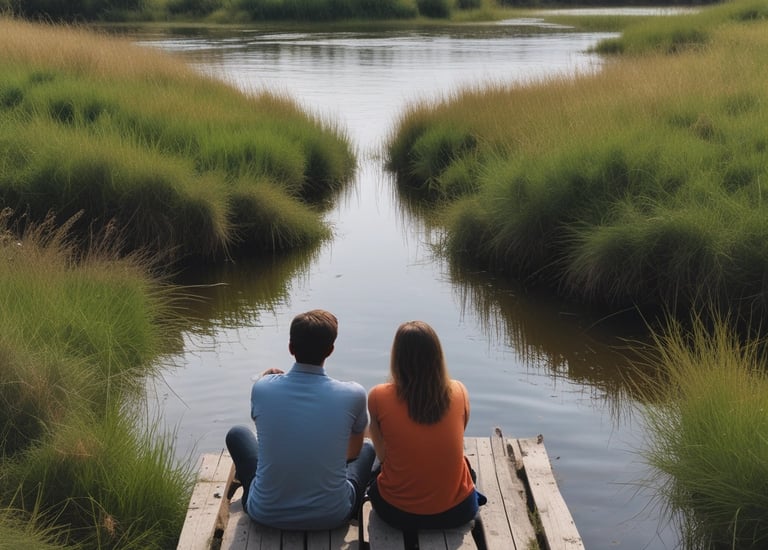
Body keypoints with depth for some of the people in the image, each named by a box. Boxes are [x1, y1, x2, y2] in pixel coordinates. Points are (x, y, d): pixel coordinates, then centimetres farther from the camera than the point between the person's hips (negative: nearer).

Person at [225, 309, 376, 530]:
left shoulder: (262, 388, -12)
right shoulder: (353, 395, -13)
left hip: (266, 513, 1)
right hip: (331, 516, 0)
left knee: (237, 434, 26)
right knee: (367, 448, 28)